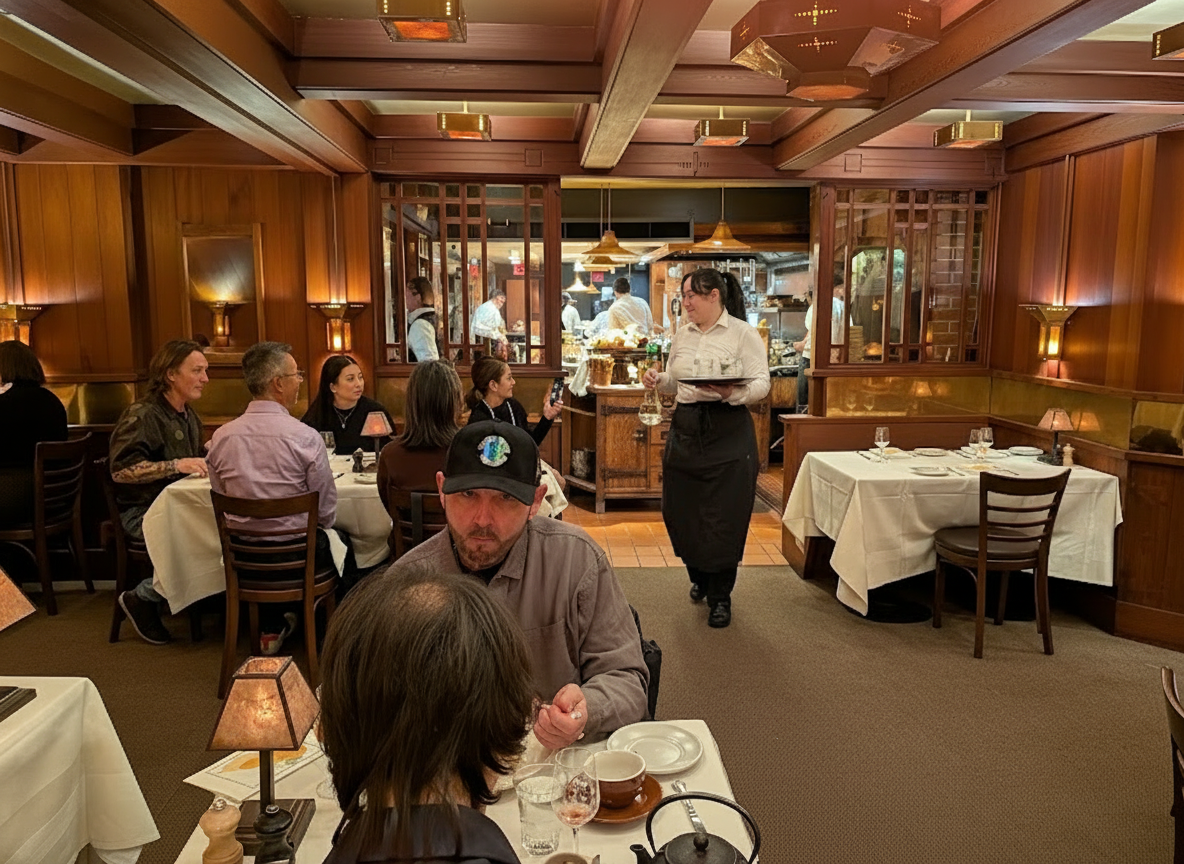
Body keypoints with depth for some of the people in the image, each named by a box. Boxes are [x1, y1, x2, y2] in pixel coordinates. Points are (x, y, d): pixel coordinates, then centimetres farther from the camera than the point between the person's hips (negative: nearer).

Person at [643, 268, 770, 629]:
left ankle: (720, 596, 16)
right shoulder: (683, 334, 13)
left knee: (724, 518, -1)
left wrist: (732, 392, -29)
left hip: (728, 432, -6)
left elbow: (762, 384, -11)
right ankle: (700, 577, 36)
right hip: (685, 428, 6)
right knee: (680, 510, 10)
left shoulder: (743, 333, -5)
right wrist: (658, 380, 0)